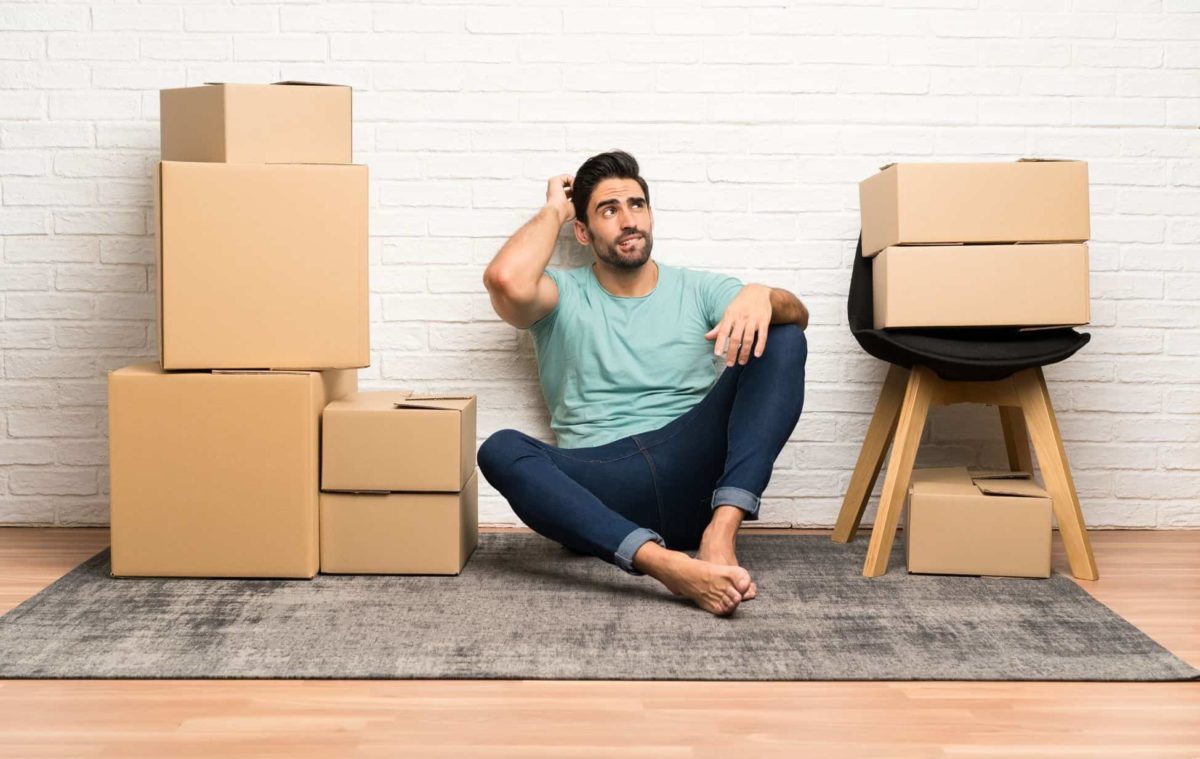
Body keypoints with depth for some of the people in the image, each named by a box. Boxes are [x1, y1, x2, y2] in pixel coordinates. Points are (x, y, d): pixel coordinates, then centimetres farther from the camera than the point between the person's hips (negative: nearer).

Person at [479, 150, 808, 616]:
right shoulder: (564, 297, 12)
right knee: (501, 451, -31)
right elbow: (506, 280, -12)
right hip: (596, 490, -1)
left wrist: (762, 296, -24)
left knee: (782, 341, -14)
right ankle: (666, 564, -48)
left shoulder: (697, 290, 16)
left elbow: (798, 315, 1)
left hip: (690, 477, 1)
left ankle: (721, 529, -31)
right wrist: (553, 211, 6)